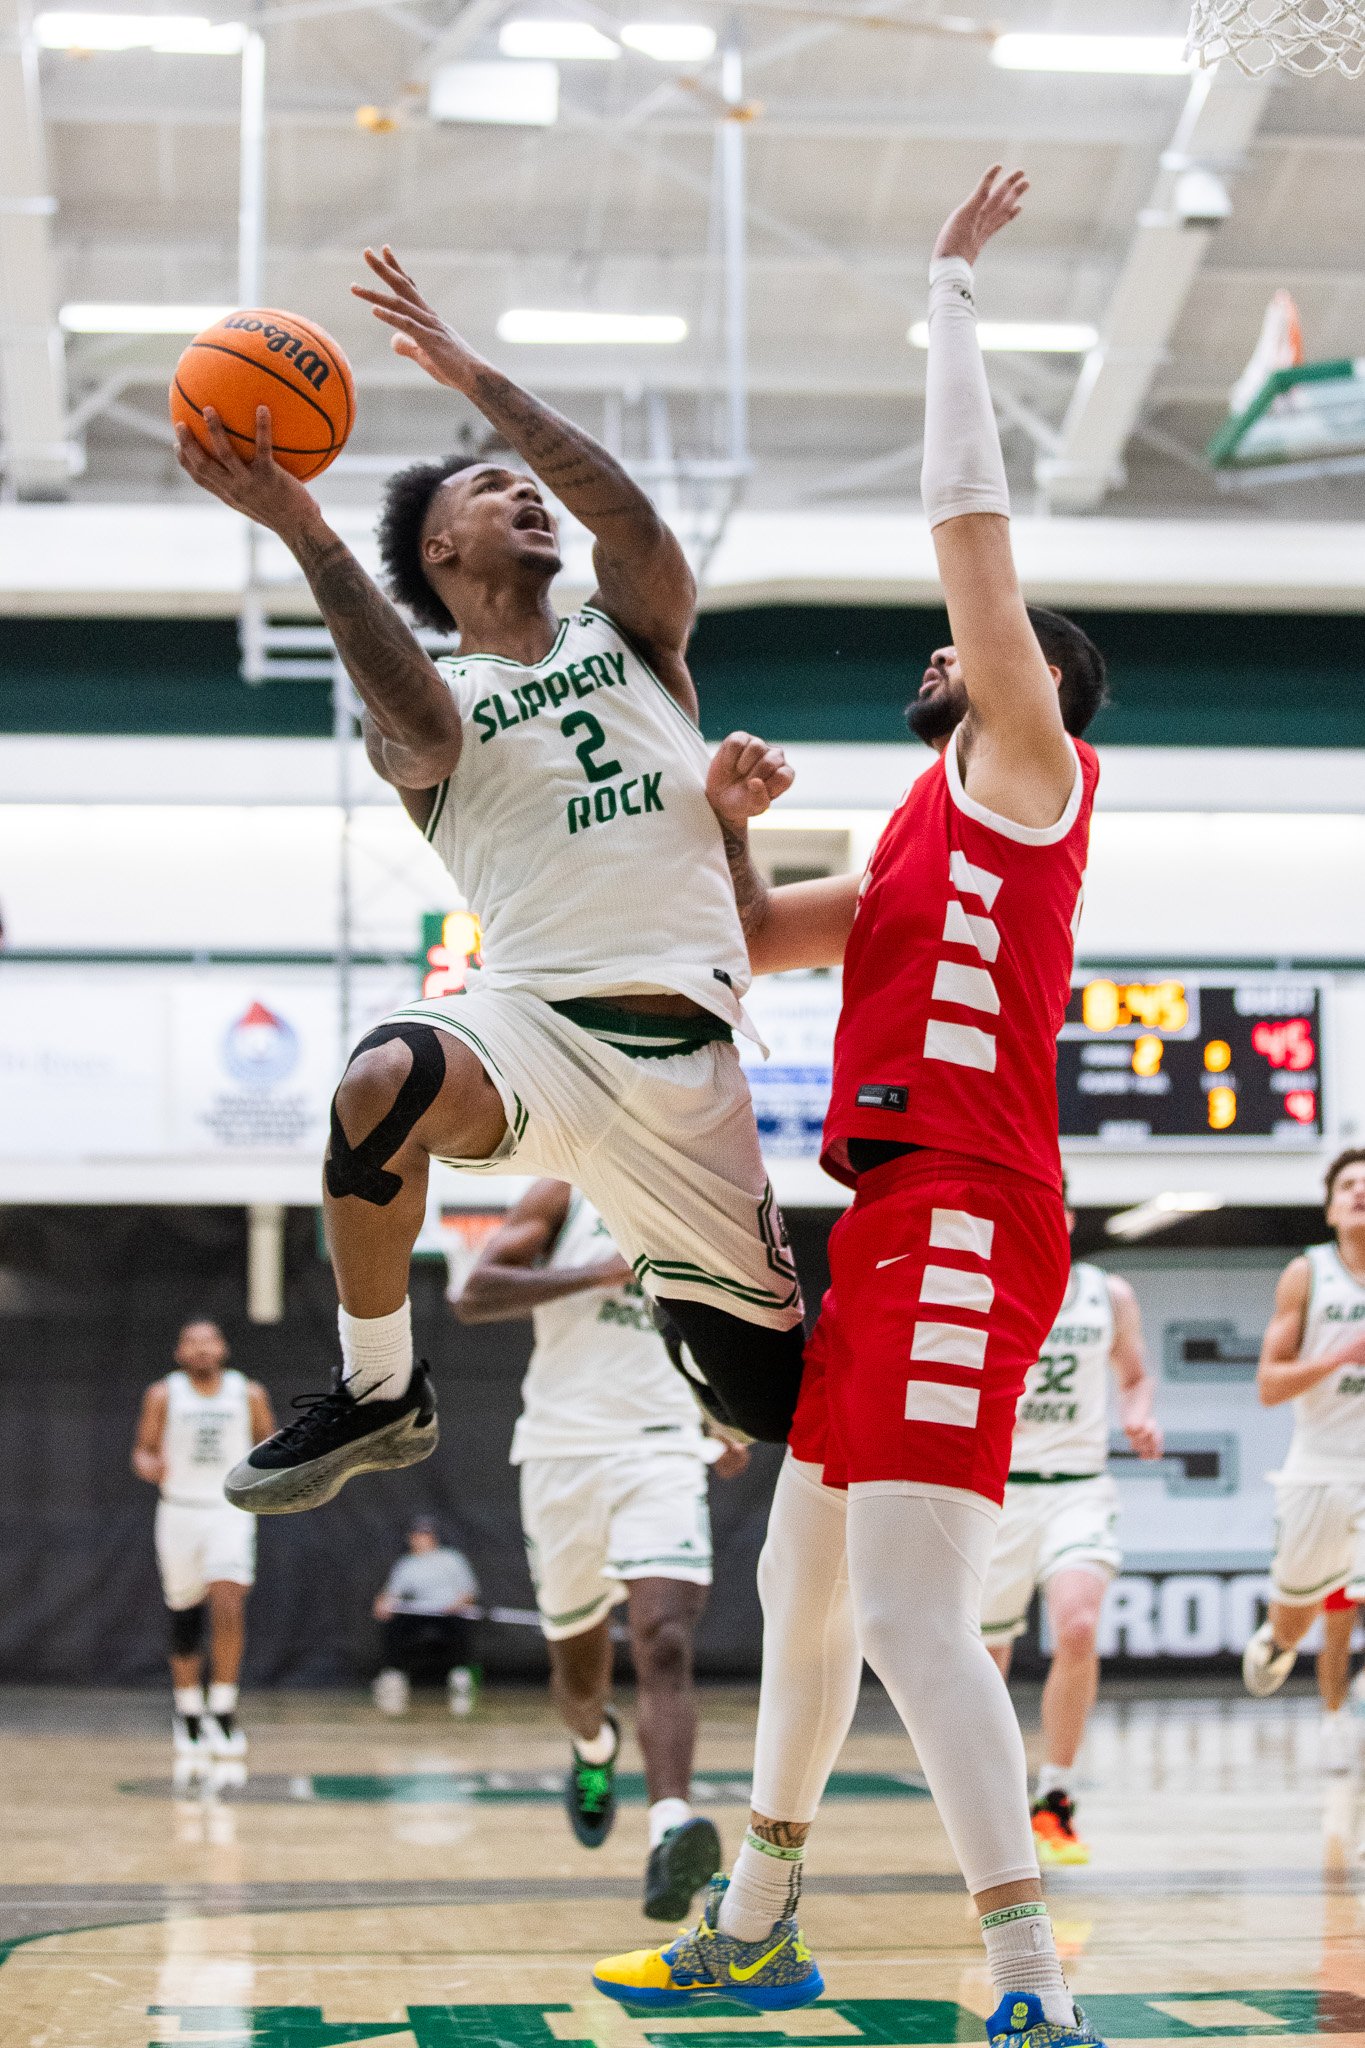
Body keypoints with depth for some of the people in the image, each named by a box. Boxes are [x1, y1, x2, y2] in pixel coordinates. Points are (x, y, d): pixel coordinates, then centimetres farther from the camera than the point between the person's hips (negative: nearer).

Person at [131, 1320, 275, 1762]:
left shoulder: (249, 1394, 2)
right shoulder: (163, 1394, 1)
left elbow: (268, 1443, 14)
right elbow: (143, 1452, 3)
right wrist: (151, 1468, -19)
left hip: (230, 1512, -1)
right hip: (180, 1511, 1)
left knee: (228, 1603, -21)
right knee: (185, 1620, 8)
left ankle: (223, 1711, -14)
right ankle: (189, 1717, 25)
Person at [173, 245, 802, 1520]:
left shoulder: (631, 637, 19)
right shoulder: (426, 705, 12)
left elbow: (631, 520, -3)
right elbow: (424, 736, -14)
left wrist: (473, 378, -5)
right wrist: (303, 533, -21)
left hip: (684, 1059, 2)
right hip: (532, 1019, -2)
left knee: (771, 1386, 2)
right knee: (385, 1082, -37)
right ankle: (378, 1393, -17)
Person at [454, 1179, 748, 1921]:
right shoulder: (564, 1198, 1)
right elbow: (473, 1295, -11)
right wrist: (596, 1274, -18)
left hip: (661, 1452, 1)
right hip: (564, 1450, -1)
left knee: (665, 1645, -22)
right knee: (579, 1661, 15)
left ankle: (669, 1837, -37)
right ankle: (594, 1747, 50)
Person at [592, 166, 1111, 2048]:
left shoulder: (1027, 774, 1)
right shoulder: (925, 841, 25)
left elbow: (971, 522, -6)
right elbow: (747, 939, 30)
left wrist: (948, 301, 0)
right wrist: (721, 820, 12)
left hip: (961, 1214, -10)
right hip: (897, 1220, 10)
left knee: (910, 1608, -19)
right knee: (807, 1579, 17)